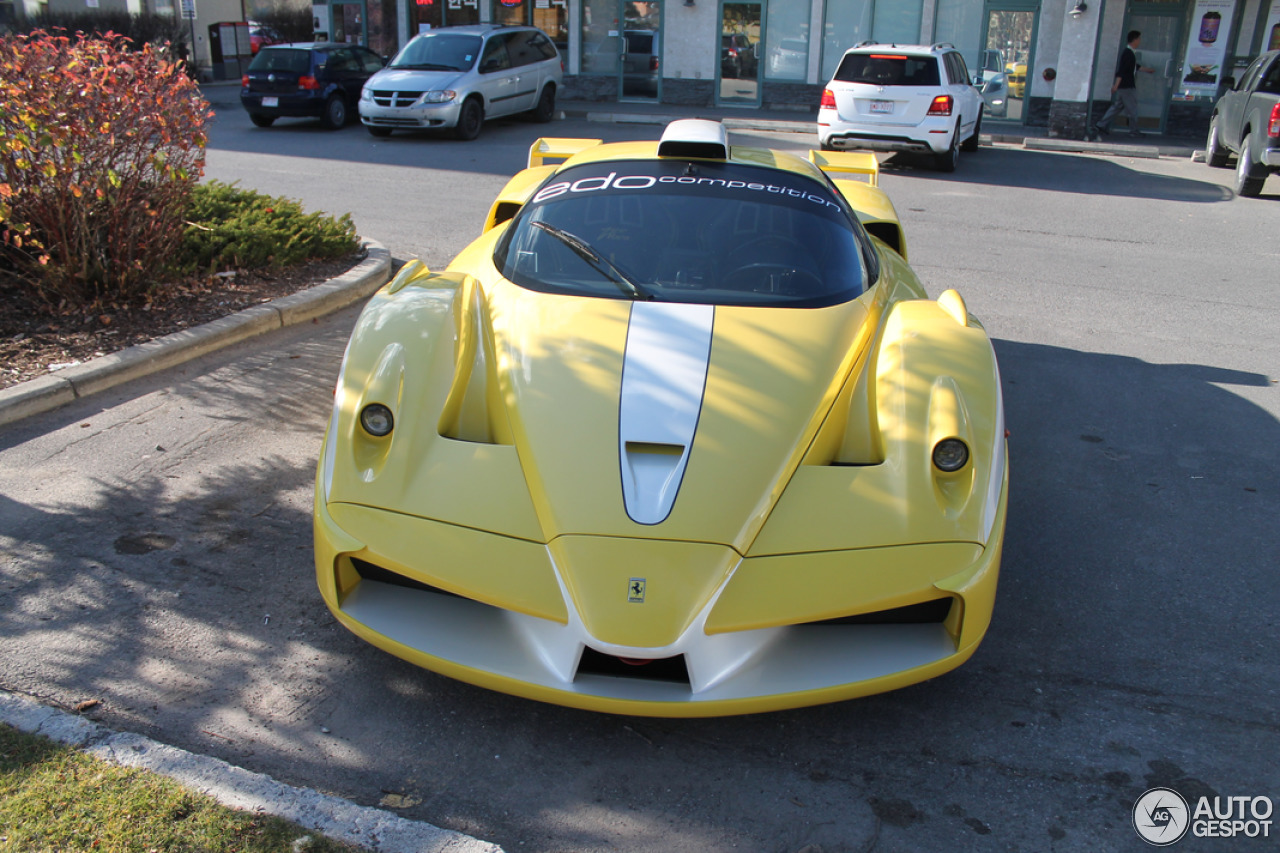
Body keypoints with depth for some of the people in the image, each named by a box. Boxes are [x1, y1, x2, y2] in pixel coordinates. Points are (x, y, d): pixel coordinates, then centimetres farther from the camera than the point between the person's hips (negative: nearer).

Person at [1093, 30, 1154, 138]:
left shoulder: (1130, 52, 16)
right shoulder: (1128, 53, -16)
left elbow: (1135, 67, 29)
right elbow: (1121, 70, -24)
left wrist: (1148, 70, 41)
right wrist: (1116, 84, -29)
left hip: (1126, 86, 10)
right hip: (1127, 86, -10)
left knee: (1117, 107, 9)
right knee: (1132, 108, 1)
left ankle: (1100, 126, 3)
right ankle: (1134, 131, 10)